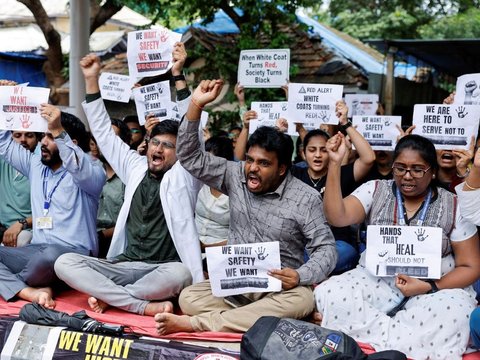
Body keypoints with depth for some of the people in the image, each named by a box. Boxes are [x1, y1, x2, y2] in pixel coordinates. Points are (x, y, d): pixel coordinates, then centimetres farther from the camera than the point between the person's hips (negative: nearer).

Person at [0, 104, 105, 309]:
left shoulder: (91, 171, -4)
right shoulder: (36, 164, 17)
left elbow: (80, 168, -28)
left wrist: (59, 132, -34)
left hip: (74, 253, -6)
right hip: (36, 250, 7)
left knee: (49, 256, -40)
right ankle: (31, 292, -30)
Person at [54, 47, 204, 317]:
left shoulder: (184, 176, 1)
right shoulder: (136, 167, 13)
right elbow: (104, 133, 17)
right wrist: (92, 80, 13)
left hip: (162, 270, -4)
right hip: (123, 266, 4)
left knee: (180, 274, -39)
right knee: (64, 263, -20)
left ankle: (109, 296, -19)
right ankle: (143, 305, -27)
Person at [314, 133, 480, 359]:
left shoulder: (454, 206, -1)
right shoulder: (375, 191, 2)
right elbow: (337, 218, -14)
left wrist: (430, 287, -16)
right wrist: (335, 163, -21)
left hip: (436, 286, -1)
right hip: (377, 279, 2)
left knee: (452, 313, -36)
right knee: (327, 294, -26)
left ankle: (372, 331, -21)